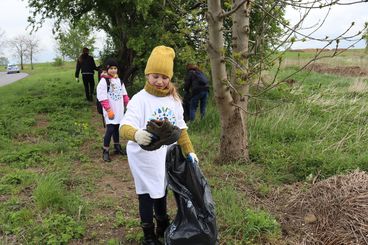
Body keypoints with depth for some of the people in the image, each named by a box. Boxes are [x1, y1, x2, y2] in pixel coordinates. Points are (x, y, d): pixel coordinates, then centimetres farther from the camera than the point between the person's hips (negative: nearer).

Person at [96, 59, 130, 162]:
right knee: (110, 129, -11)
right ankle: (105, 151, 0)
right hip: (110, 110, -6)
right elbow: (102, 97, -16)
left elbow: (124, 94, 17)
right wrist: (109, 110, -20)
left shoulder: (119, 80, 11)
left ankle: (117, 146, 31)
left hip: (119, 109, 6)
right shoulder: (104, 81, -11)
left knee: (116, 127, 16)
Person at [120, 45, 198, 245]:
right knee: (147, 195, 10)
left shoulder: (174, 98, -1)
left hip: (166, 156, 5)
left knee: (162, 192, 23)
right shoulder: (140, 99, -18)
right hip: (144, 158, -5)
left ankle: (163, 226, 46)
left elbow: (180, 127, 8)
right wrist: (136, 134, -53)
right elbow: (125, 126, -31)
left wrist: (189, 151, 6)